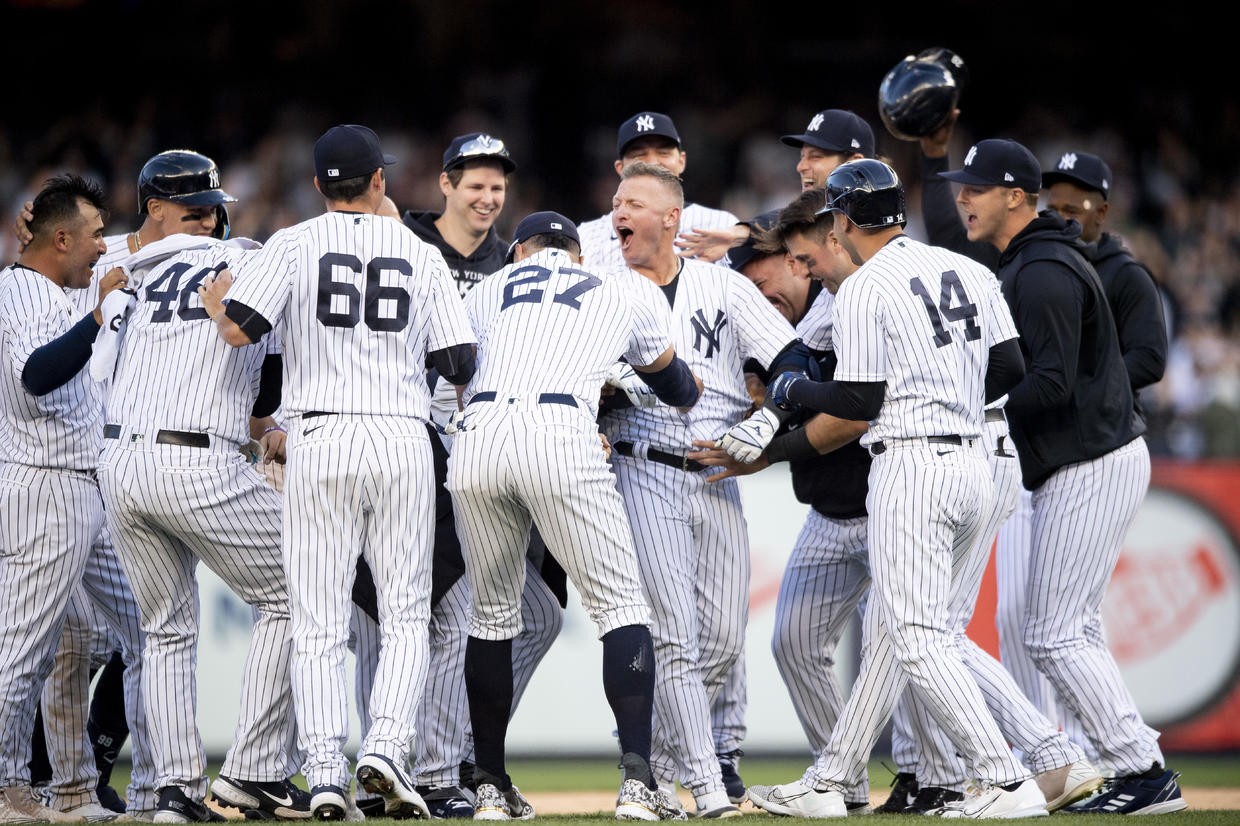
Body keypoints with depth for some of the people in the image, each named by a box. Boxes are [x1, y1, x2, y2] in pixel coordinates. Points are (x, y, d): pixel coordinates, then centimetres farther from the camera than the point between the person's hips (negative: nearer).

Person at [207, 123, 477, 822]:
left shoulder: (295, 244, 2)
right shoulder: (423, 254, 8)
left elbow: (240, 329, -9)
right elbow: (460, 365, 5)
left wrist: (215, 302, 13)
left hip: (320, 442, -1)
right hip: (403, 438, 1)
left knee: (319, 625, 1)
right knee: (407, 617, 8)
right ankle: (386, 746, -13)